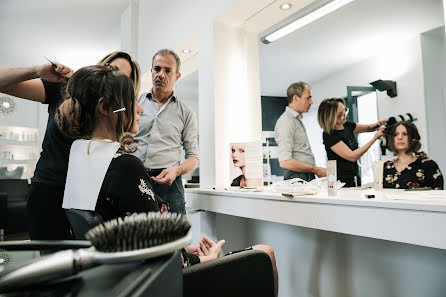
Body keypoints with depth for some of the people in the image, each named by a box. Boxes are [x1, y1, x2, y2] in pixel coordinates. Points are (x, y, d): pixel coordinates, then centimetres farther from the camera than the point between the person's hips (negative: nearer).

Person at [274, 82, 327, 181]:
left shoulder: (298, 119, 19)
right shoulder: (286, 122, -14)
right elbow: (285, 162, -21)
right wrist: (316, 170, -14)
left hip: (309, 177, 9)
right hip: (297, 178, -9)